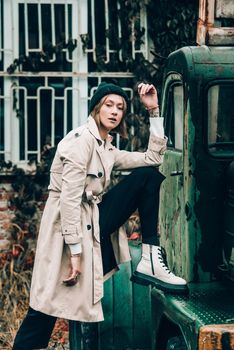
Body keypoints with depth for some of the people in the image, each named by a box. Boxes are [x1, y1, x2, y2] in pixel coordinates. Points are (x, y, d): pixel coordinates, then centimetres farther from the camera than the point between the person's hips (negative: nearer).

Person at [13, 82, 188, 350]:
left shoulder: (107, 149, 16)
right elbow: (70, 197, -19)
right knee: (50, 300, -10)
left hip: (95, 222, 8)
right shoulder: (81, 139, -12)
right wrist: (75, 252, -23)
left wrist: (154, 111, 11)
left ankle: (149, 261, -3)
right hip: (70, 227, -8)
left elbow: (153, 158, 15)